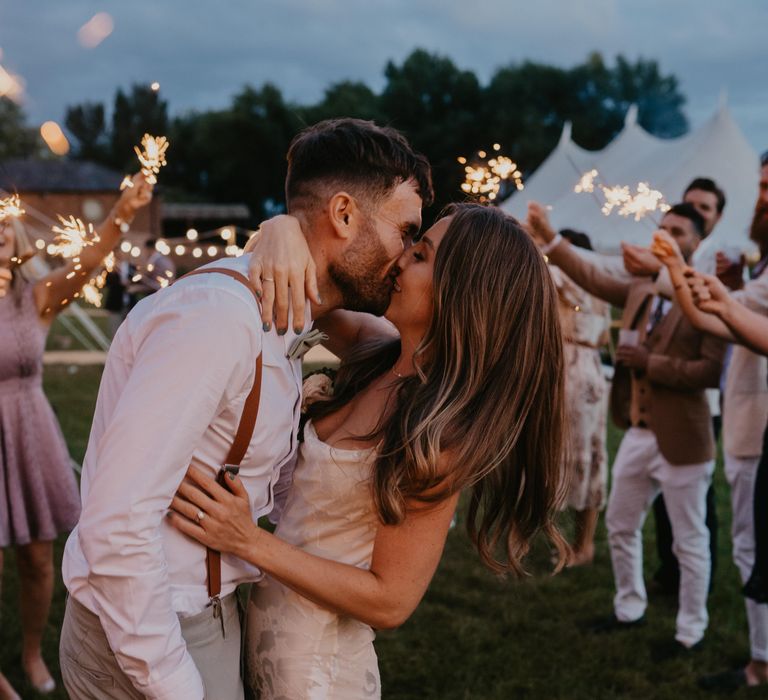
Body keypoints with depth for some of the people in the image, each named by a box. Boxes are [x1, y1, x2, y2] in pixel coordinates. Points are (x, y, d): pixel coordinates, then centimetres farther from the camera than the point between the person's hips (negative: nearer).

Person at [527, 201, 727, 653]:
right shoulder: (641, 291, 8)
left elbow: (712, 371, -21)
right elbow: (594, 279, 15)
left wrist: (650, 363, -19)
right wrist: (549, 238, 9)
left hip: (681, 440, -8)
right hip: (638, 432, 8)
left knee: (690, 540, 6)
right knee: (621, 526, 19)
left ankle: (691, 631, 21)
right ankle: (630, 609, 37)